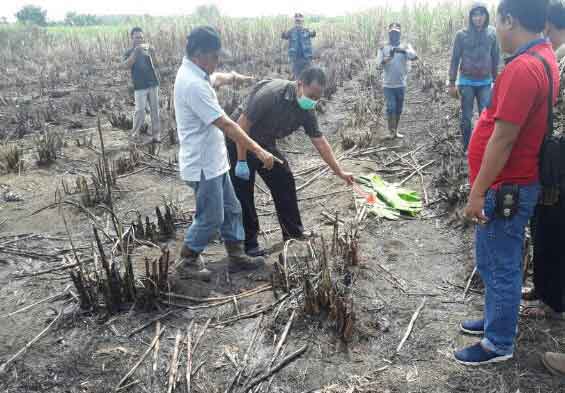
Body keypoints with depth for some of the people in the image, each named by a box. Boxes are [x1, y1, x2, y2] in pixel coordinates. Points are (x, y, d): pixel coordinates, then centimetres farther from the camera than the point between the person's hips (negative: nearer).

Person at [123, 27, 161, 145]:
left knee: (155, 109, 4)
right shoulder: (129, 52, 3)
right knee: (140, 111, -7)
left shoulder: (148, 49, 9)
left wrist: (152, 52, -16)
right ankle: (134, 134, 6)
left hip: (153, 83, 3)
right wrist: (135, 51, -23)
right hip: (140, 86, -3)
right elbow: (126, 65, -16)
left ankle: (156, 135, 11)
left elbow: (155, 65, 0)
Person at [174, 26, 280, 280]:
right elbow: (226, 125, -28)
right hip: (202, 165, -10)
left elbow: (216, 78, 34)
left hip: (214, 162, 10)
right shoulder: (193, 84, -25)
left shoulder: (197, 74, 6)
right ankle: (188, 263, 19)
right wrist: (259, 151, -25)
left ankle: (236, 257, 28)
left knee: (231, 210, 16)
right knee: (210, 219, 2)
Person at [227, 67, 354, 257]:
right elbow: (242, 124, -28)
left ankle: (293, 231, 20)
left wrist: (340, 172, -2)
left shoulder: (307, 109, -10)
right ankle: (248, 242, 9)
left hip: (265, 143, 7)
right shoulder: (271, 93, -32)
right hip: (239, 141, -7)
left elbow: (320, 141, -2)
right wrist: (241, 161, -25)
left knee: (284, 180, 6)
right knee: (244, 193, -3)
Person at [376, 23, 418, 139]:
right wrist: (389, 57, -30)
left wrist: (403, 51, -35)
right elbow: (379, 64, -11)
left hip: (401, 84, 2)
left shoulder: (405, 47, 2)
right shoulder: (383, 48, 1)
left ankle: (395, 130, 22)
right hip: (388, 85, -2)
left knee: (398, 109, 9)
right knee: (391, 107, -12)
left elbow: (415, 57, -17)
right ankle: (390, 127, 8)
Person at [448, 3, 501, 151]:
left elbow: (496, 58, 7)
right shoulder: (462, 34, -5)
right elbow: (455, 59, -1)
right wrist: (452, 83, -3)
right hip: (466, 82, -1)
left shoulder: (492, 33, 0)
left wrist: (496, 80, 8)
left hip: (485, 83, 1)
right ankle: (467, 147, 16)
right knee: (466, 117, 6)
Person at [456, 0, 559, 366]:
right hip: (511, 183, 10)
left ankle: (499, 343, 21)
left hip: (505, 187, -10)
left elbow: (504, 137, -24)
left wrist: (477, 192, -18)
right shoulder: (542, 56, 9)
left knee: (501, 266, 4)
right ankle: (496, 320, 39)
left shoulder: (523, 67, -23)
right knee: (494, 262, 22)